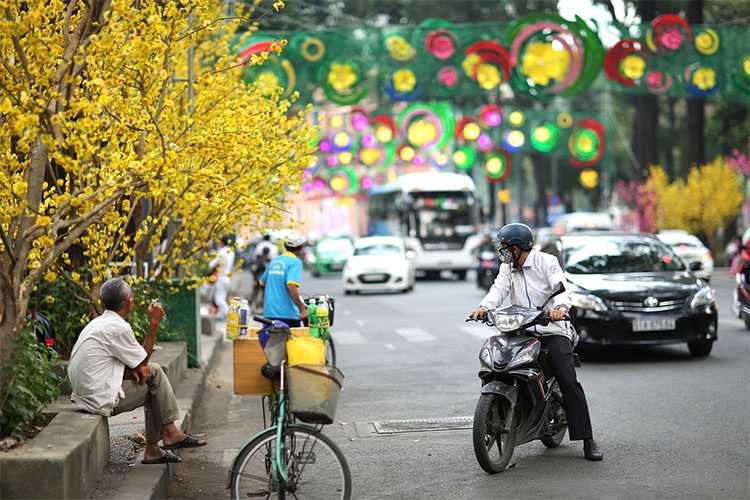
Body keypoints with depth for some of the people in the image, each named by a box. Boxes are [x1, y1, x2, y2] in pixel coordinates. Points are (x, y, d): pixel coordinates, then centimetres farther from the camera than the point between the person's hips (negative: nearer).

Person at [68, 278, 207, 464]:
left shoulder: (98, 322, 13)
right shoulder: (118, 328, -17)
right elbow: (143, 360, -4)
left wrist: (135, 367, -1)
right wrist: (154, 323, -2)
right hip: (103, 400, -9)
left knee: (153, 371, 15)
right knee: (156, 379, 2)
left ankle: (152, 449, 15)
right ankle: (170, 432, 13)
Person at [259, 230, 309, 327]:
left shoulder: (274, 261, 13)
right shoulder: (295, 262, -8)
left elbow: (262, 283, 23)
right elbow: (291, 286, -22)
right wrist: (302, 309, -21)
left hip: (269, 313, 7)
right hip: (287, 314, -7)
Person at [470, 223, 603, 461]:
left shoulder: (546, 262, -1)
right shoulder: (507, 269, 15)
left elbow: (560, 286, -17)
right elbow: (499, 289, -2)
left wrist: (559, 307, -39)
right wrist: (484, 307, -23)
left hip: (553, 330, -5)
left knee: (569, 383, -13)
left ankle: (587, 440, -13)